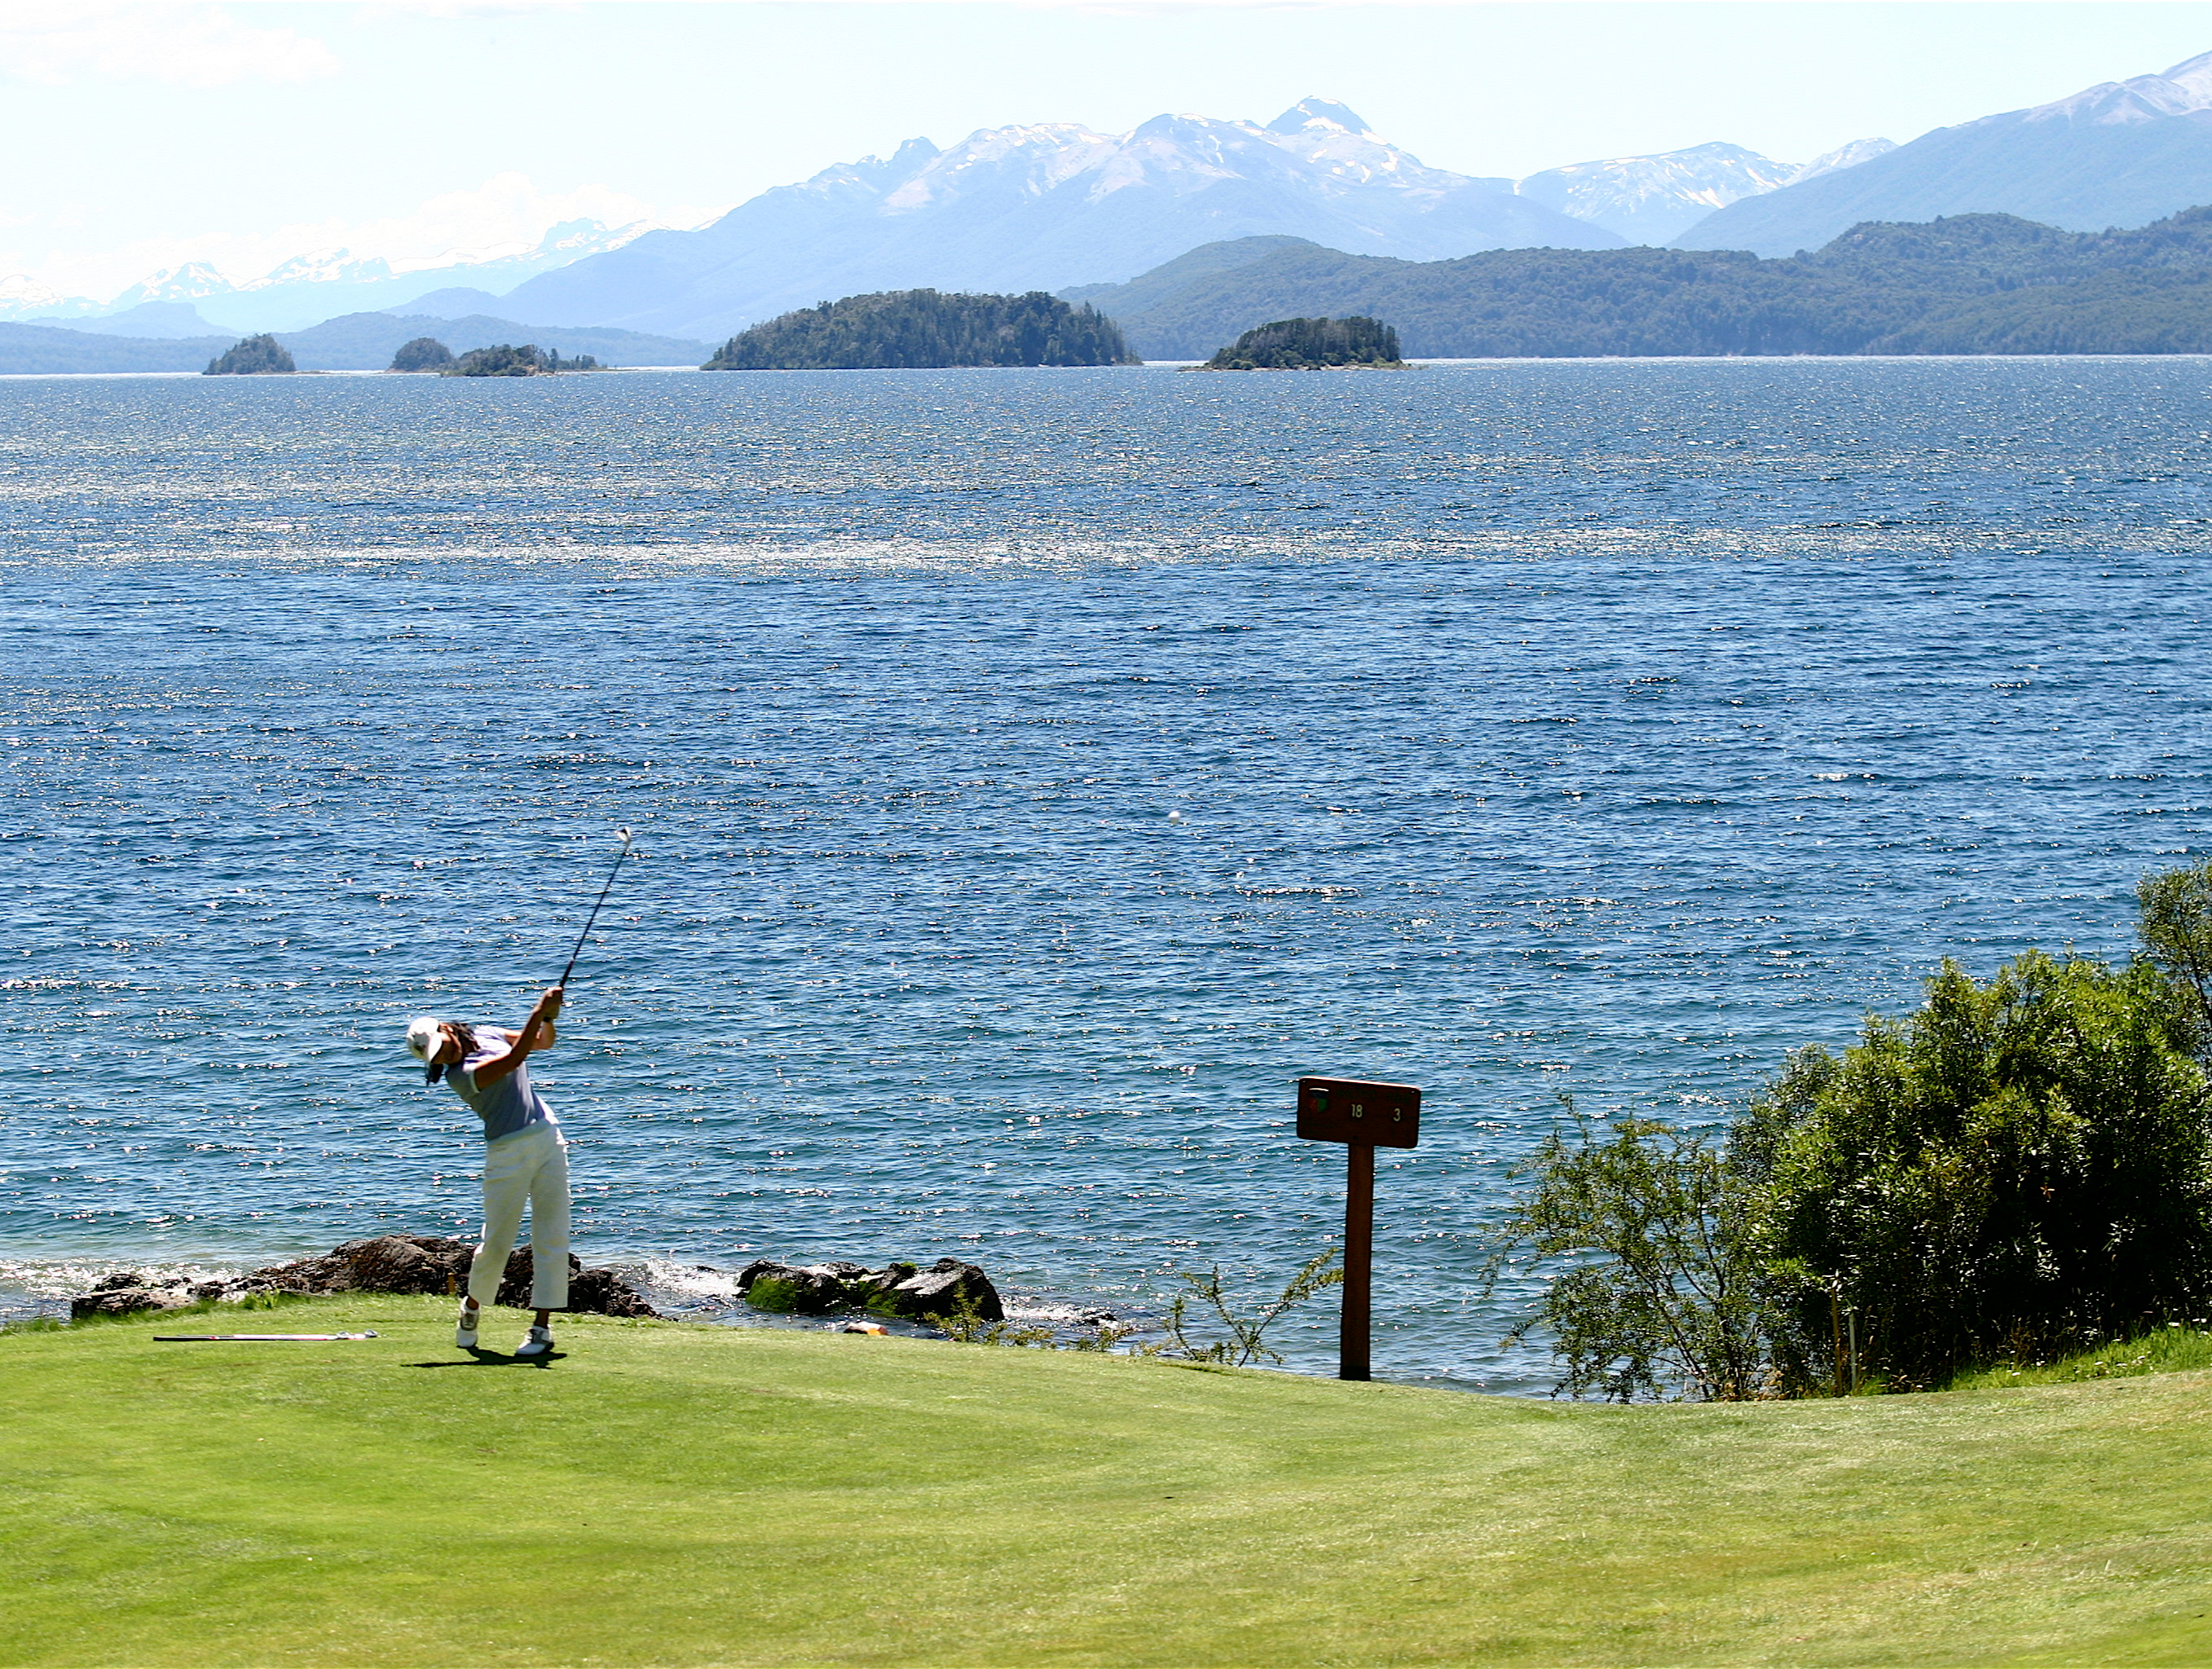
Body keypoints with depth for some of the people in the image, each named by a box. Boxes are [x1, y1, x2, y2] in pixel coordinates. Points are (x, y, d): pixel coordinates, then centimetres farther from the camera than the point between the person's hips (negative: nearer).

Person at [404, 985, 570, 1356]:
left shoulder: (485, 1034, 8)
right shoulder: (460, 1075, -15)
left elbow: (543, 1042, 18)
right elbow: (513, 1059, -27)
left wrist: (550, 1017, -3)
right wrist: (539, 1011, -32)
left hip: (548, 1137, 5)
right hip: (508, 1154, -5)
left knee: (551, 1237, -2)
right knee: (496, 1243, -2)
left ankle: (542, 1326, 0)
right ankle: (472, 1306, 26)